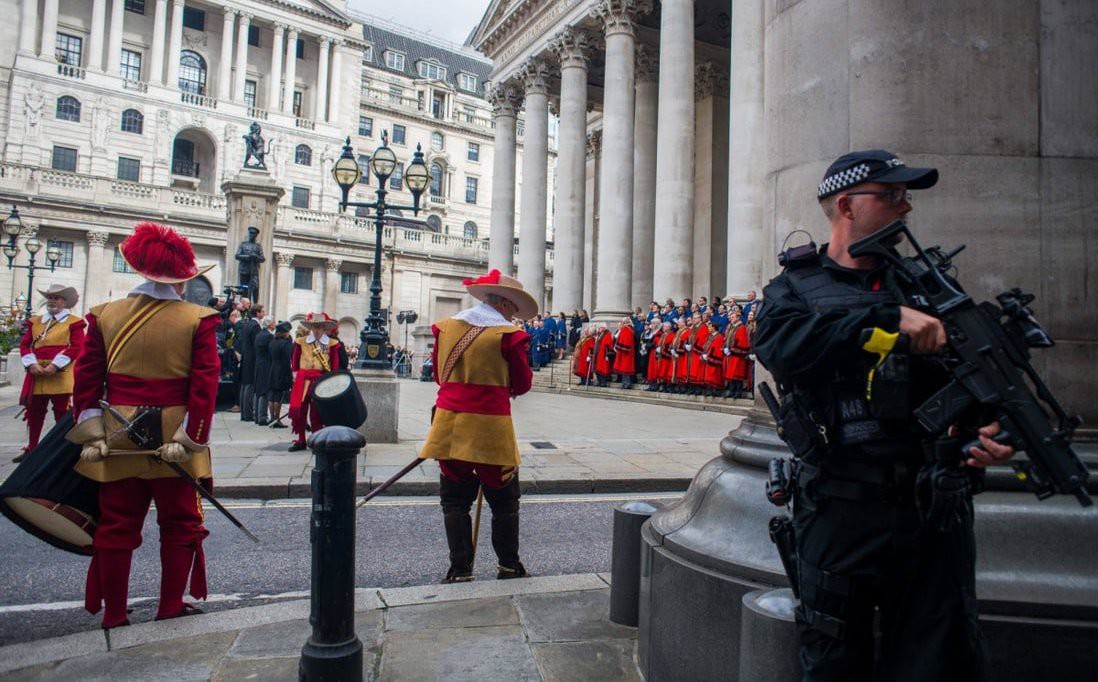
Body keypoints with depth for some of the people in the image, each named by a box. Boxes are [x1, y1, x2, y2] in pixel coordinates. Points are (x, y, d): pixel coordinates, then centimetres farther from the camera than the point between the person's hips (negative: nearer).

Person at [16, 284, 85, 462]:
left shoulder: (73, 322, 2)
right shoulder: (35, 321, 18)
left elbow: (77, 347, -8)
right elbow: (24, 344, 12)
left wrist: (55, 365, -16)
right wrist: (31, 364, -7)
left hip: (61, 376, -5)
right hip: (37, 375, 5)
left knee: (63, 414, -1)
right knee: (34, 413, 11)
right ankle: (31, 449, 21)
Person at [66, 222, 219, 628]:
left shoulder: (105, 315, 3)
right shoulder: (198, 320, -8)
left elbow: (86, 377, 1)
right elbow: (205, 383, -14)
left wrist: (91, 432, 2)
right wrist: (190, 437, -12)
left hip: (117, 437, 3)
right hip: (172, 437, -3)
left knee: (116, 526, 14)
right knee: (180, 525, 12)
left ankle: (114, 615, 23)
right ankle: (171, 608, 19)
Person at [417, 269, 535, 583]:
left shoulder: (445, 327, 4)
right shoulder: (507, 334, -9)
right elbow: (522, 384, -1)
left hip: (450, 427, 4)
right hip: (492, 428, -3)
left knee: (455, 500, 13)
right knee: (504, 501, 13)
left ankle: (460, 569, 14)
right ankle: (509, 566, 22)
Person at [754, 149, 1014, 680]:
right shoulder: (795, 287, 3)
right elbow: (780, 345, -18)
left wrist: (991, 427, -10)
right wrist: (888, 316, -23)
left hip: (936, 514, 3)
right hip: (841, 514, -2)